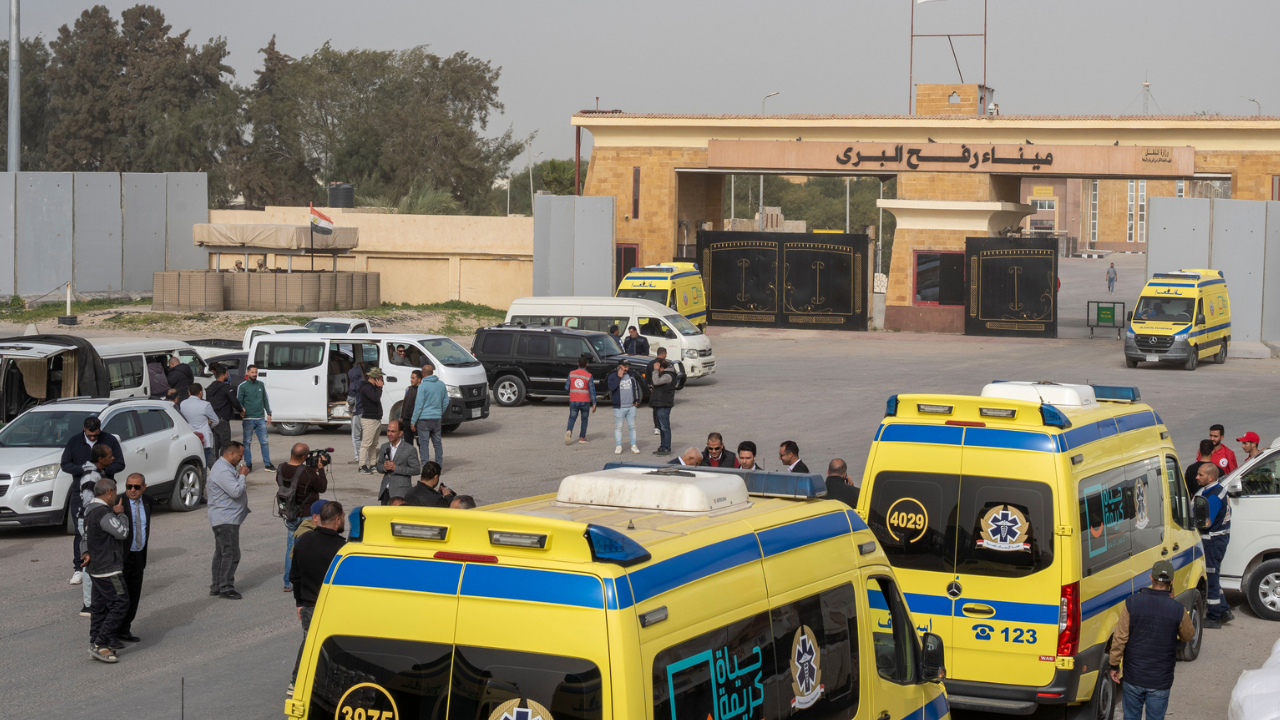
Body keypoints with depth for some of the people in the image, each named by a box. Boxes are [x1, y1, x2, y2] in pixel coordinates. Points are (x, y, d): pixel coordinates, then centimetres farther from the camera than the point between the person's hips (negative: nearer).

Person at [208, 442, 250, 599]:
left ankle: (216, 587, 19)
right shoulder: (223, 471, -20)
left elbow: (234, 489, 27)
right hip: (226, 519, -12)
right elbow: (236, 492, -25)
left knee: (221, 553, 14)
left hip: (223, 519, 12)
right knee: (231, 554, -10)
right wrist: (242, 475, -13)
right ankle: (226, 588, -9)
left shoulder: (225, 467, 17)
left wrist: (240, 475, 11)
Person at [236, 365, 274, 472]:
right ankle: (248, 465, 8)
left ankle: (267, 464, 9)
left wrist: (268, 413, 13)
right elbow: (238, 402, -2)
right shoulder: (242, 386, 0)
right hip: (248, 419, -3)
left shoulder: (261, 385, 12)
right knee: (247, 442, 1)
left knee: (264, 442, 4)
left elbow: (265, 400, 18)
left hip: (260, 418, 3)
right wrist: (241, 411, -21)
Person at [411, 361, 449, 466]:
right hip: (437, 418, 5)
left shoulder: (423, 386, -11)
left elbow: (419, 405, -12)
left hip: (424, 418, -5)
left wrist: (413, 421, -7)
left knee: (423, 443, -1)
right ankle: (439, 466, 14)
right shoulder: (441, 385, 6)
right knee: (437, 442, 12)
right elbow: (446, 402, 15)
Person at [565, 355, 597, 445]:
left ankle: (569, 431, -24)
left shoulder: (571, 374, -1)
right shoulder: (589, 376, -8)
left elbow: (566, 387, 4)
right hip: (585, 401, -1)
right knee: (584, 419, 12)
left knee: (572, 418, 4)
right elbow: (592, 390, -9)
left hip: (573, 401, 1)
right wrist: (594, 404, -6)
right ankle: (582, 438, 14)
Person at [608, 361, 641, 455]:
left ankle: (634, 446, 11)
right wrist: (619, 377, -15)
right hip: (619, 407, -3)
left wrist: (637, 400, 10)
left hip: (631, 406, 3)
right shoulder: (613, 377, 0)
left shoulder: (631, 376, 13)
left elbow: (637, 387, 19)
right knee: (618, 427, -1)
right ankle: (618, 446, 5)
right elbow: (611, 387, -17)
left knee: (632, 426, 6)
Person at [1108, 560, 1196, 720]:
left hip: (1133, 677, 1)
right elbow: (1188, 635, 7)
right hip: (1160, 681, -1)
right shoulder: (1177, 610, -13)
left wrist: (1114, 665, 5)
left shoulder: (1132, 603, -11)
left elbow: (1119, 638, -8)